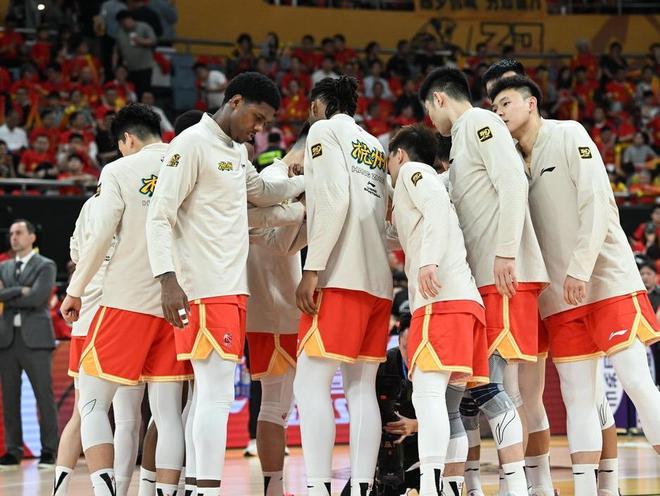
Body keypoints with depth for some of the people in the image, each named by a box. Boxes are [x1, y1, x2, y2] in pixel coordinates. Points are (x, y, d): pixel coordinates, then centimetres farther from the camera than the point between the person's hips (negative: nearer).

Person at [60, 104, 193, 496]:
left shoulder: (120, 171, -2)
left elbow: (100, 237, -7)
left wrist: (75, 291, 3)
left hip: (127, 301, -3)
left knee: (93, 404, 4)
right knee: (168, 413, 6)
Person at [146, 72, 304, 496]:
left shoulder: (237, 151, 18)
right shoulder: (192, 144, -10)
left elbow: (261, 192, 37)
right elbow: (160, 215, -15)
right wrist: (167, 279, -24)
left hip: (233, 287, 9)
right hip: (206, 289, -9)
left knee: (209, 392, 8)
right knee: (217, 392, -13)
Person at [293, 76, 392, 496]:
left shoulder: (325, 131, 2)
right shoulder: (376, 147, 23)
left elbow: (334, 199, -11)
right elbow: (383, 211, 18)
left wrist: (312, 269, -13)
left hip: (341, 276, -8)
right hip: (379, 278, 8)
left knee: (311, 383, -9)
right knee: (362, 388, 6)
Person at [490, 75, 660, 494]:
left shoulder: (568, 135, -2)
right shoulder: (516, 164, 16)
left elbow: (597, 202, -11)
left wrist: (580, 267, -18)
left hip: (608, 281, -6)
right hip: (560, 298, 6)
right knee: (578, 397, 2)